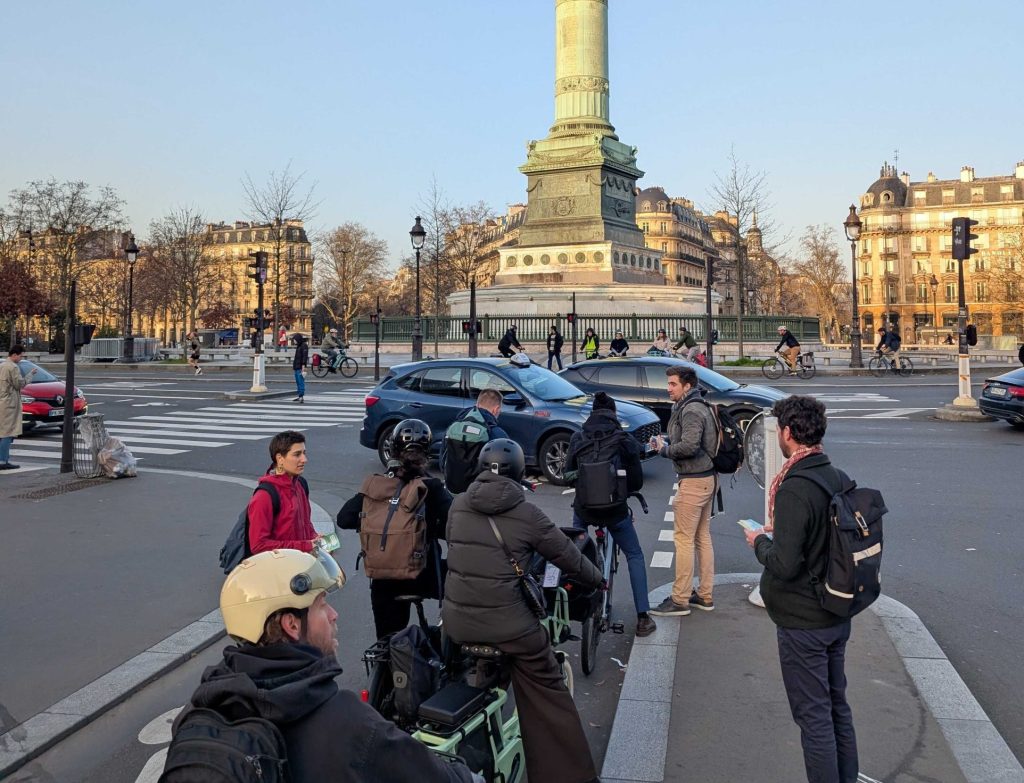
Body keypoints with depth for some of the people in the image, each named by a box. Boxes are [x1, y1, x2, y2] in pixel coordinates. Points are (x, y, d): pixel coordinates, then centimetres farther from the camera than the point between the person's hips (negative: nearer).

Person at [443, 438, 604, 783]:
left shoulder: (458, 505, 4)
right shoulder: (526, 513, -7)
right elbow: (567, 555, 2)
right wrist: (597, 580, 20)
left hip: (455, 620, 5)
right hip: (507, 625, -5)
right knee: (548, 697, 8)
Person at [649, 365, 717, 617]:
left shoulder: (691, 411, -17)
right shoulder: (698, 407, 16)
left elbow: (689, 446, -28)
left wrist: (665, 449, -12)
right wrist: (666, 440, 7)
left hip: (693, 482, -11)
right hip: (707, 478, 11)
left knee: (684, 539, -5)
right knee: (703, 538, 14)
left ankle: (680, 600, 0)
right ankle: (705, 595, 22)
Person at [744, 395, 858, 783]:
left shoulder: (793, 490, -25)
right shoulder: (838, 479, 0)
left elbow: (785, 565, -28)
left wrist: (761, 542, -10)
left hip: (803, 622, -8)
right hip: (838, 615, 9)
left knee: (813, 714, 4)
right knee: (837, 705, 22)